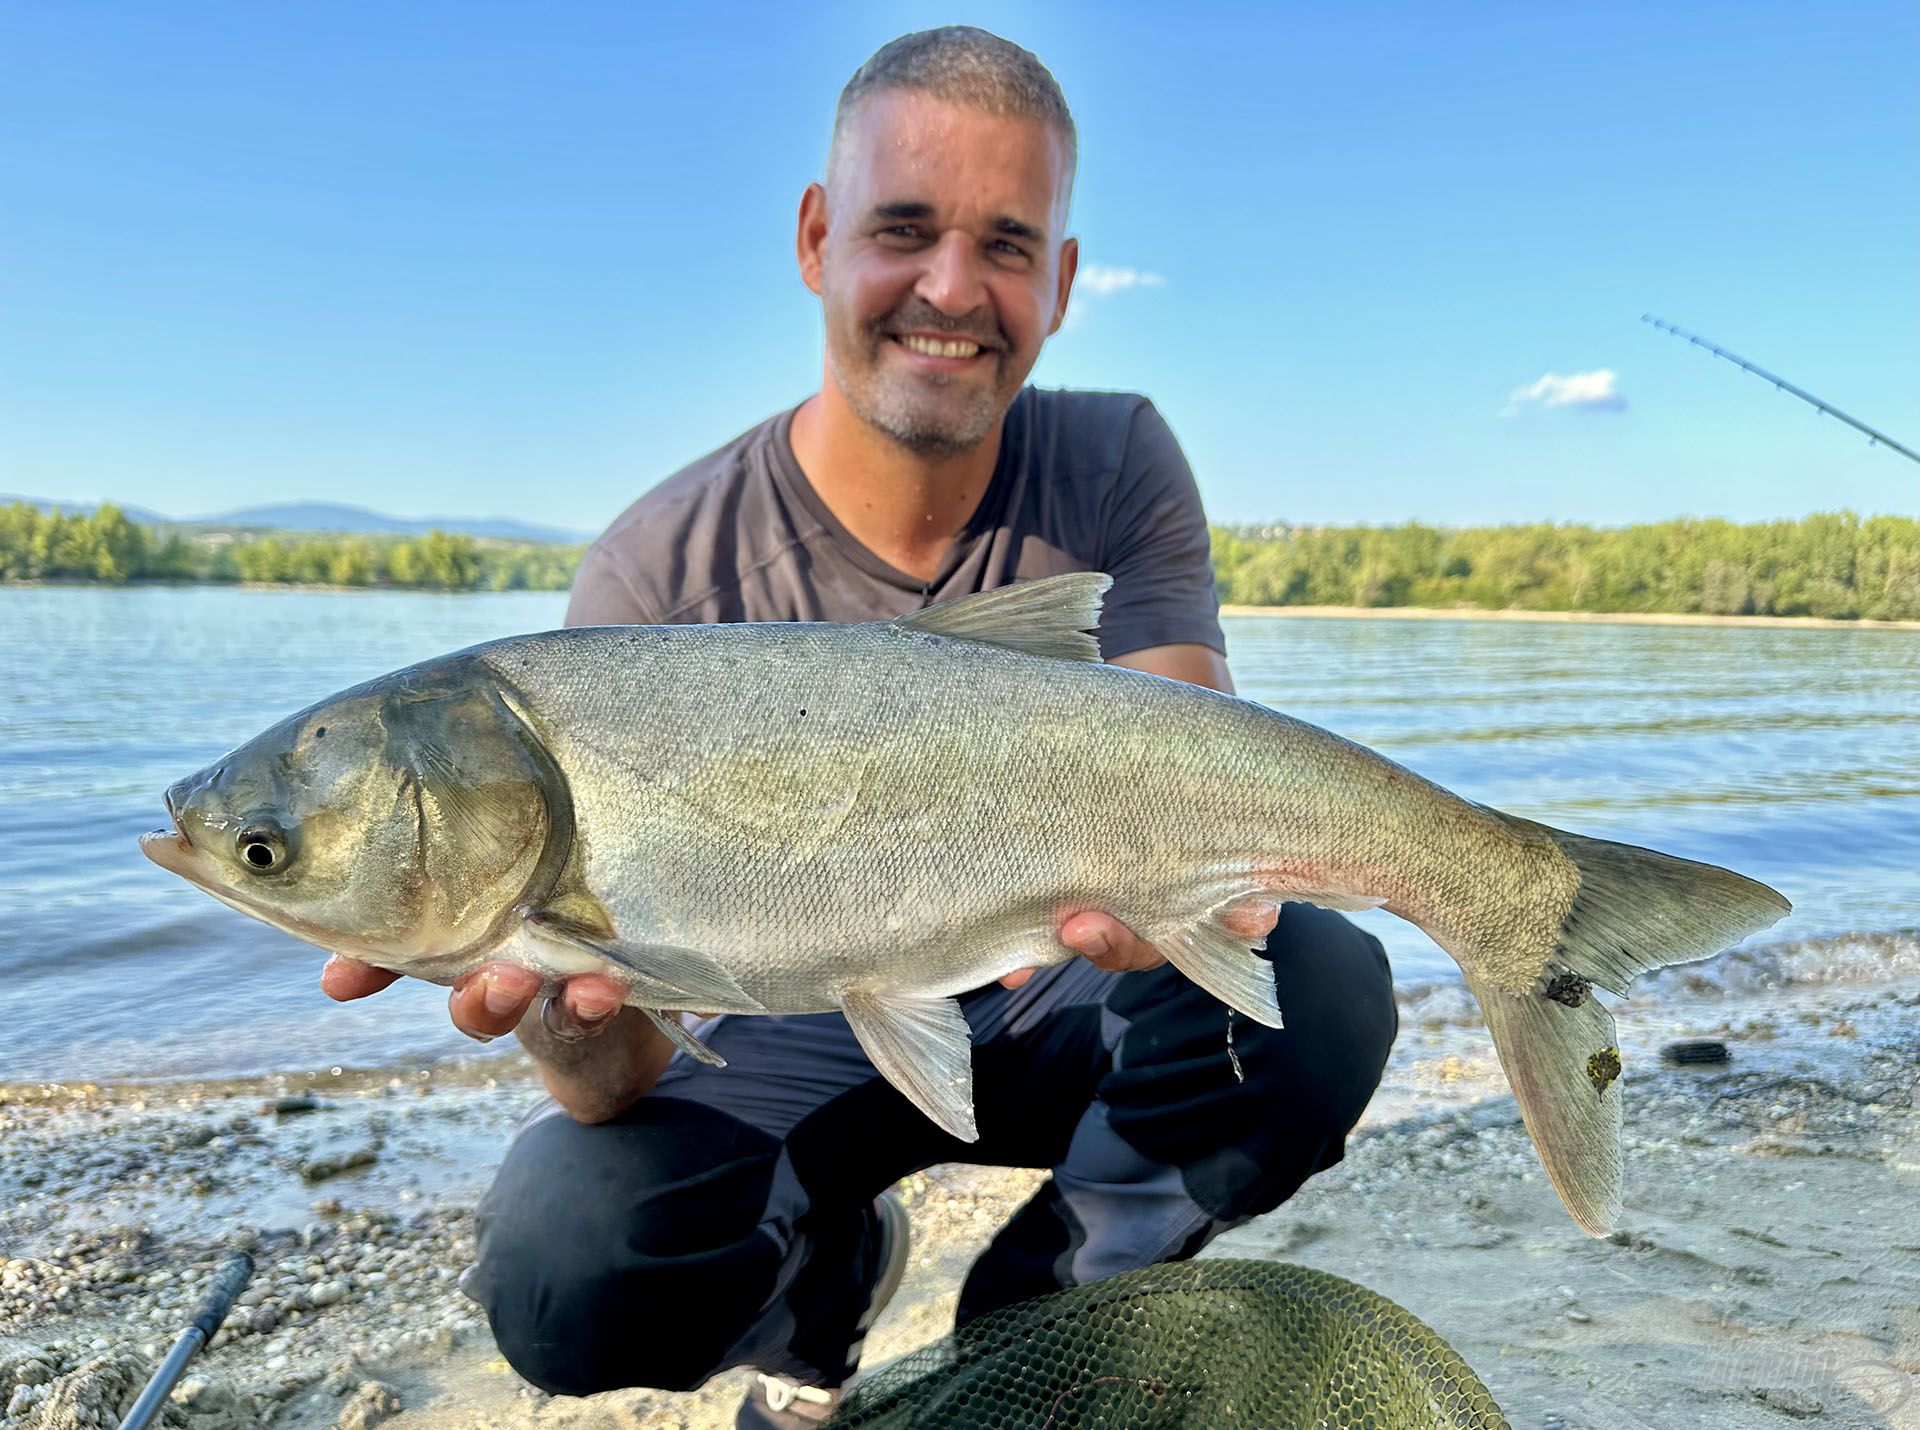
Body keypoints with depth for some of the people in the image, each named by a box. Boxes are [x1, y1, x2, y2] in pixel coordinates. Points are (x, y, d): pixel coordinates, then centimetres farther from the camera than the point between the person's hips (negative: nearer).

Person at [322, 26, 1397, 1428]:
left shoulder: (1117, 470, -11)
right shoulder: (660, 573, -19)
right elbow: (619, 1080, -21)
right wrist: (578, 1007, -46)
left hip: (1051, 1007, 2)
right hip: (797, 1039, -1)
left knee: (1322, 984, -26)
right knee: (559, 1268, -27)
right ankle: (826, 1273, 12)